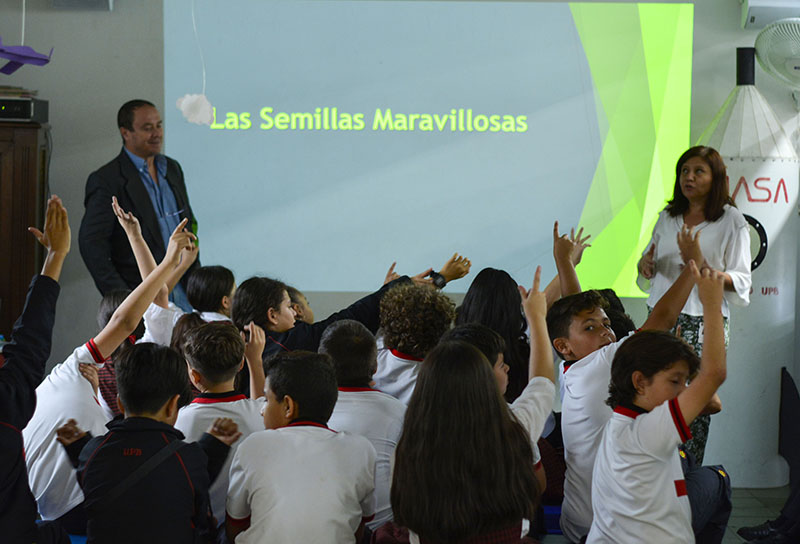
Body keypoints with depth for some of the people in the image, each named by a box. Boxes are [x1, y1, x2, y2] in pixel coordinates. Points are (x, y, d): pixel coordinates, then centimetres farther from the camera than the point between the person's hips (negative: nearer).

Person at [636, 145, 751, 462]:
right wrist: (645, 265, -1)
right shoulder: (668, 216, 15)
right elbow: (647, 273, 23)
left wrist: (701, 265, -19)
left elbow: (741, 283, -4)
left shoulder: (732, 220, 0)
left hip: (703, 321, -4)